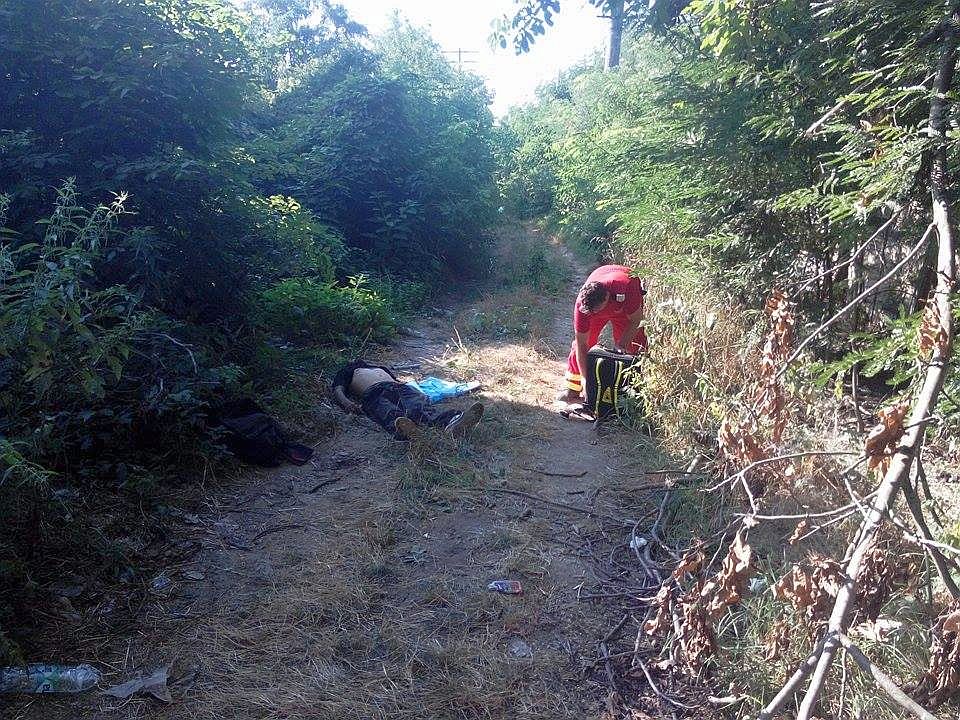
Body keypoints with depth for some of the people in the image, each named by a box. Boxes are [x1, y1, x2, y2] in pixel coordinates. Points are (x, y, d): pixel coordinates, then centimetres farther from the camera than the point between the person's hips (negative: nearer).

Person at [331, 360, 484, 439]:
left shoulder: (380, 368, 49)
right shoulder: (346, 372, 35)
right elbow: (337, 391, 16)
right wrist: (347, 403, -10)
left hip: (399, 387, 3)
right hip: (373, 393, -3)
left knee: (420, 407, -32)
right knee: (388, 413, -41)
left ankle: (451, 422, -65)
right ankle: (404, 429, -77)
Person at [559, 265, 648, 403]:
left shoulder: (625, 289, -45)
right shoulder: (582, 304, -38)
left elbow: (636, 320, -25)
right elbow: (582, 344, -32)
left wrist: (622, 344, -25)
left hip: (624, 304, -1)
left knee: (632, 346, -9)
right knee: (580, 342, -7)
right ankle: (573, 388, 1)